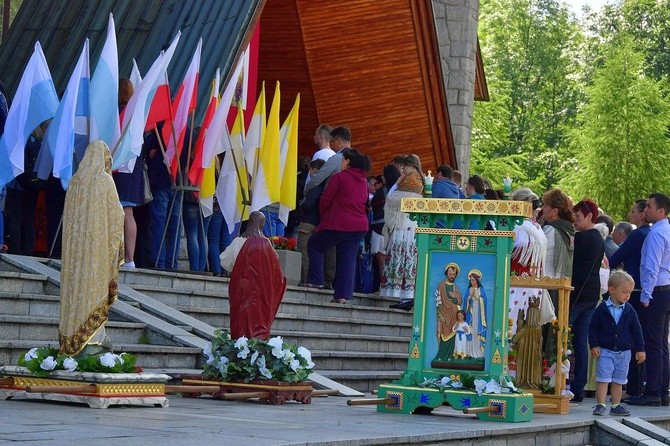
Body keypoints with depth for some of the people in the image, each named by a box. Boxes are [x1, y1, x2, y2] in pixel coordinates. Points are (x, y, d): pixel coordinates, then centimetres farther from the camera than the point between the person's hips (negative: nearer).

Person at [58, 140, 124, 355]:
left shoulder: (75, 180, 6)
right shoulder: (105, 180, -8)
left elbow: (69, 214, 12)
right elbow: (115, 215, -8)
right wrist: (116, 244, 2)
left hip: (76, 240, 5)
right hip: (99, 241, -5)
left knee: (77, 283, 9)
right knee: (97, 288, -3)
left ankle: (72, 337, 10)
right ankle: (93, 338, -5)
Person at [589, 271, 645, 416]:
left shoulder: (629, 311, 1)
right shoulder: (602, 310, -6)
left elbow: (636, 330, 6)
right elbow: (593, 328, -2)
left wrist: (640, 349, 5)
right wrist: (594, 345, -8)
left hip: (623, 352, 3)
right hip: (605, 351, -3)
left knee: (618, 381, 11)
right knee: (603, 379, -7)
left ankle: (616, 406, 19)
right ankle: (600, 405, -5)